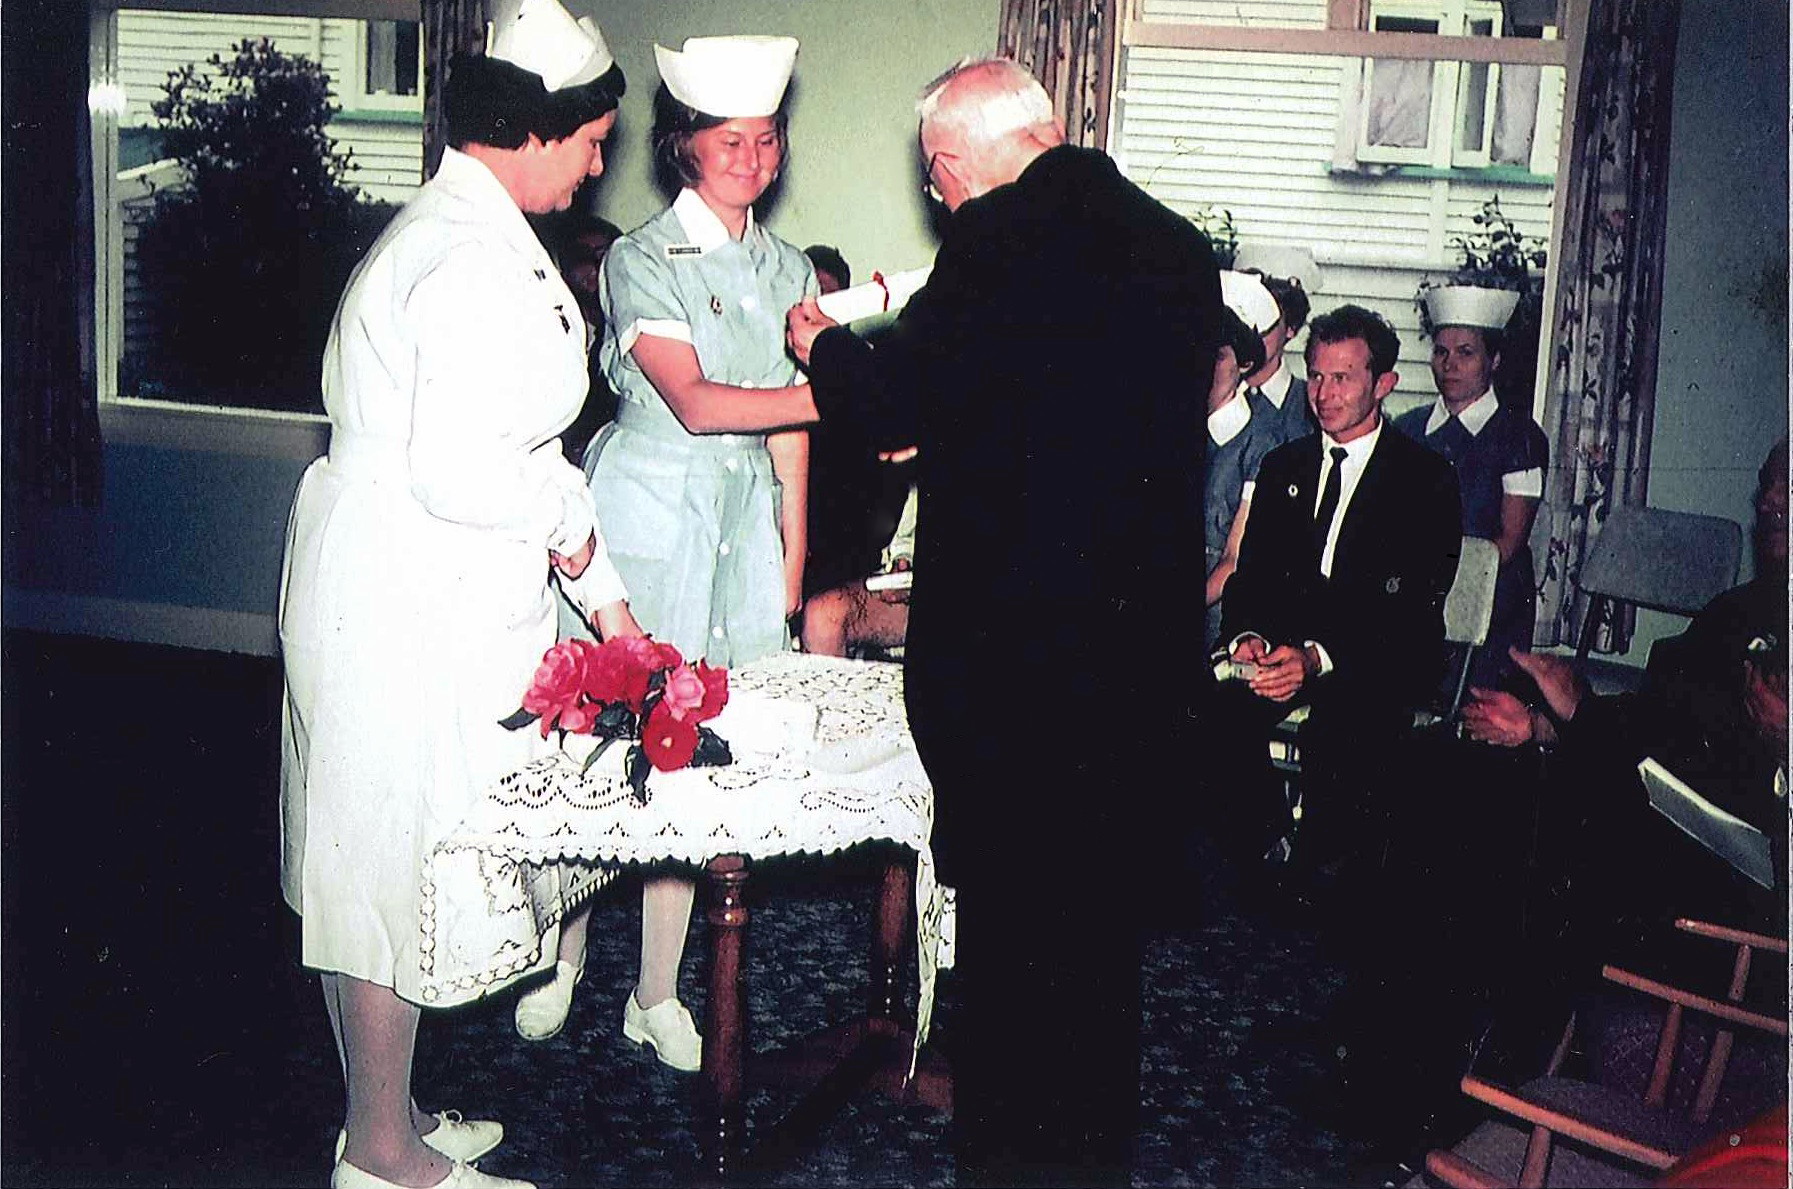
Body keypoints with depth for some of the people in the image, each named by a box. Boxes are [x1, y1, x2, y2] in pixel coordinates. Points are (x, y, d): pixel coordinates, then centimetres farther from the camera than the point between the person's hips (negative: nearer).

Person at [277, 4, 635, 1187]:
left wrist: (607, 596, 19)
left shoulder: (449, 229, 15)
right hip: (414, 617, -11)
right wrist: (569, 529, -8)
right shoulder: (485, 263, -19)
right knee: (397, 863, 2)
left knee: (377, 862, 18)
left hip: (402, 594, 11)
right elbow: (461, 474, -28)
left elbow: (516, 443, 18)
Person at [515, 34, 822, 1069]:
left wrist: (792, 571, 10)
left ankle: (657, 994, 16)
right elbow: (694, 401, -17)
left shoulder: (789, 271, 12)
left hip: (745, 516, 5)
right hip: (648, 506, -4)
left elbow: (787, 432, 13)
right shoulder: (641, 260, -5)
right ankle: (562, 958, 20)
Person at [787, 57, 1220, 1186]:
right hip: (1143, 629, 7)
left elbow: (899, 402, -10)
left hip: (1008, 636, -7)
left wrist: (827, 347, 12)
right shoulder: (1178, 244, 8)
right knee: (1107, 896, 18)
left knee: (1008, 893, 7)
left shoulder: (1000, 237, -14)